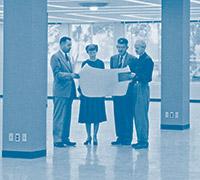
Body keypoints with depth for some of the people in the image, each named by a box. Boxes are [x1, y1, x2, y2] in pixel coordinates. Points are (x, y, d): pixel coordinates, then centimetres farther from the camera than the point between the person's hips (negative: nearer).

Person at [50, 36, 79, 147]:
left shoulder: (69, 58, 19)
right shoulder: (56, 57, -6)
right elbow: (57, 74, -15)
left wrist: (75, 75, 3)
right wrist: (70, 75, -24)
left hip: (69, 91, 8)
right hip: (61, 91, -8)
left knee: (67, 116, 11)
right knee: (59, 116, -6)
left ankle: (65, 138, 17)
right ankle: (57, 139, -3)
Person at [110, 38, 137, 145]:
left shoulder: (133, 59, -1)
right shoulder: (113, 58, 14)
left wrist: (133, 75, -22)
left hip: (128, 91, -5)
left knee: (127, 115, -4)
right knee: (118, 115, 7)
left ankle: (127, 138, 2)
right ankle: (120, 137, 14)